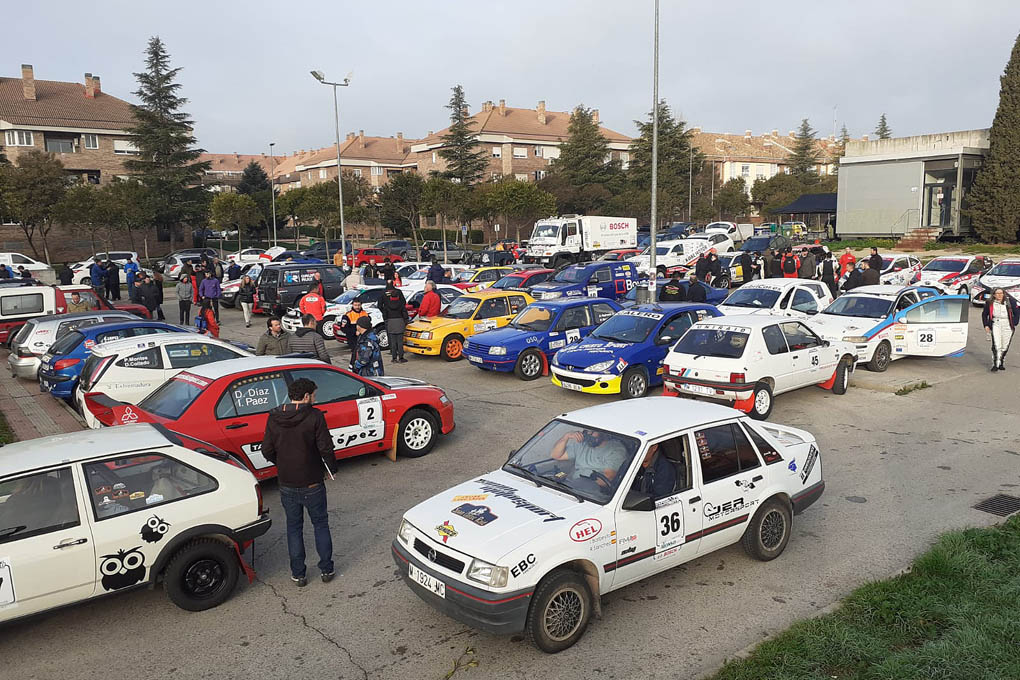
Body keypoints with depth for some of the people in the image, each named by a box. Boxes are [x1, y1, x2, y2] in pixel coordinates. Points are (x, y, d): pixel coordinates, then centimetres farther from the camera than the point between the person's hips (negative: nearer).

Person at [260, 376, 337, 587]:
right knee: (320, 524, 15)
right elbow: (326, 448, -16)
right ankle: (326, 569, 21)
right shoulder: (315, 416, -15)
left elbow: (267, 451, 1)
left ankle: (298, 574, 20)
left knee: (294, 527, 16)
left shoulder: (274, 418, -3)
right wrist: (331, 469, 1)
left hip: (287, 484, 3)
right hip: (312, 483, -3)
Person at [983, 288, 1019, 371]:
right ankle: (995, 364, -14)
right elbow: (984, 314, 13)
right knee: (996, 345, -15)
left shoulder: (1010, 301, -1)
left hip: (1007, 326, 1)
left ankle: (1001, 363, 23)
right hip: (995, 324, -1)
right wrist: (986, 325, 5)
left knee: (1005, 346, 7)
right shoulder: (989, 303, 1)